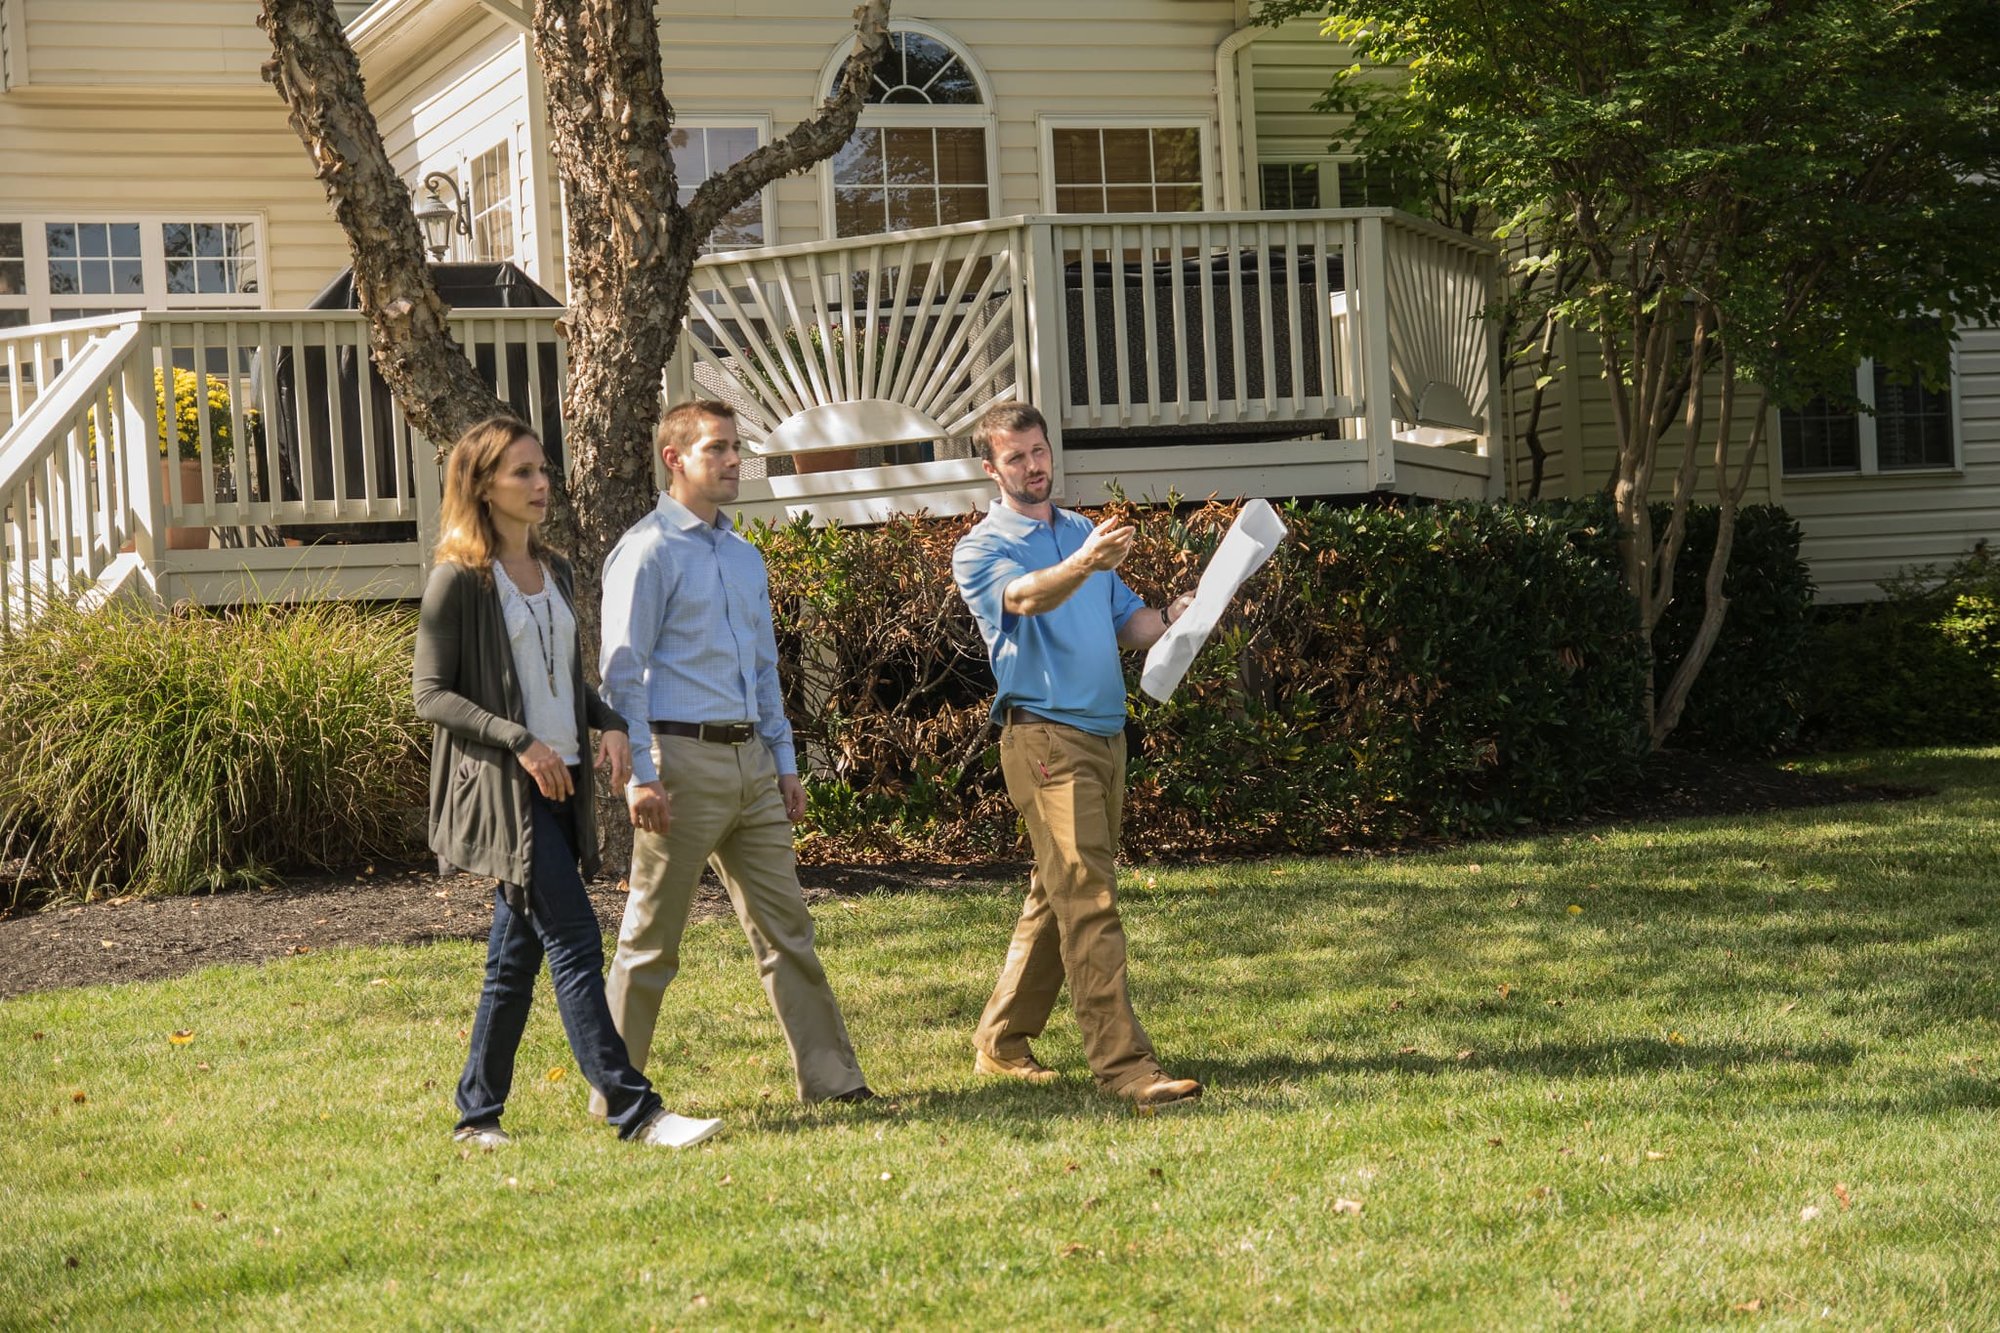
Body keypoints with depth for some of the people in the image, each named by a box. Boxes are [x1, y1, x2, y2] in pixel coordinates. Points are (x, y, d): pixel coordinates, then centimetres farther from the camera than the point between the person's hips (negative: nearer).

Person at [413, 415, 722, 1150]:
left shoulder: (554, 570, 15)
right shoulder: (460, 578, -8)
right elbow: (430, 694, -10)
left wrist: (607, 723, 3)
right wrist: (520, 742, -19)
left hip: (558, 783, 8)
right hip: (501, 787, -8)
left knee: (516, 953, 10)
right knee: (574, 944, -12)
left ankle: (478, 1114, 18)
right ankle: (634, 1110, -14)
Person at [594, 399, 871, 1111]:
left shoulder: (746, 557, 17)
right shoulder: (649, 551, -7)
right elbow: (622, 672, -11)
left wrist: (784, 761, 18)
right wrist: (640, 776, -17)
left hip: (752, 760, 7)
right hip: (683, 758, -7)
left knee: (785, 922, 7)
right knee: (652, 937, -1)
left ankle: (829, 1076, 10)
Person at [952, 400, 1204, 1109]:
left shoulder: (1083, 532, 19)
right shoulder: (981, 548, -3)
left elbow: (1128, 625, 19)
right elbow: (1024, 597, -25)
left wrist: (1183, 610, -3)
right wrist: (1081, 566, -45)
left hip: (1105, 733, 8)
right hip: (1044, 734, -8)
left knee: (1057, 896, 13)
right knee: (1088, 900, -15)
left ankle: (1001, 1040, 24)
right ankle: (1123, 1063, -20)